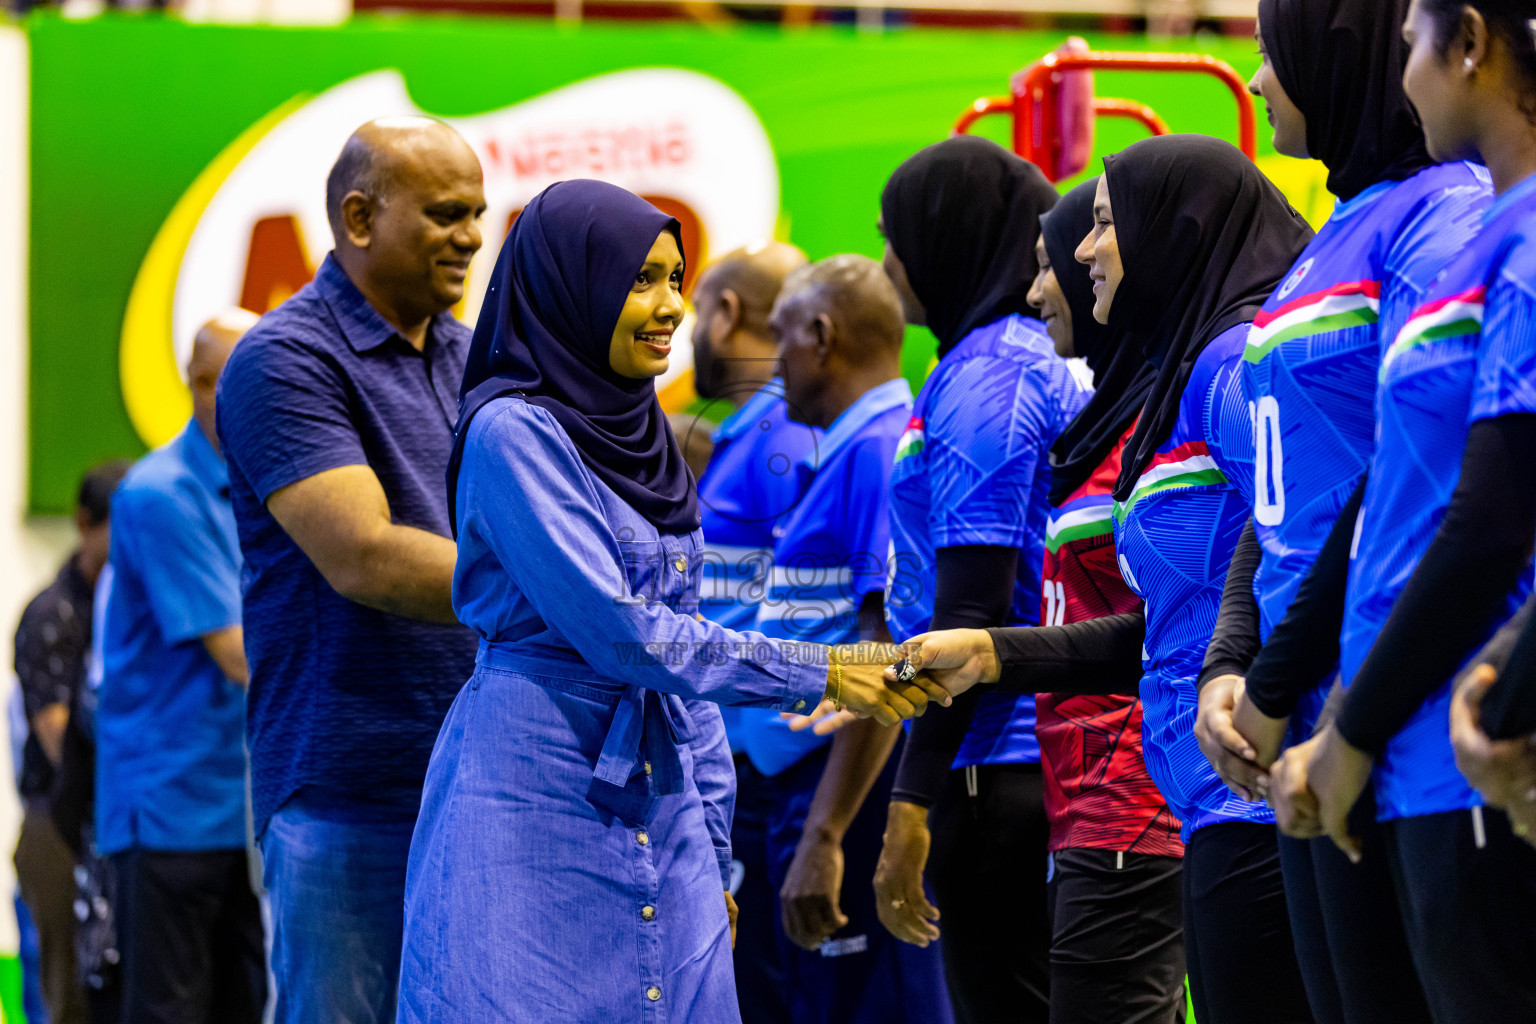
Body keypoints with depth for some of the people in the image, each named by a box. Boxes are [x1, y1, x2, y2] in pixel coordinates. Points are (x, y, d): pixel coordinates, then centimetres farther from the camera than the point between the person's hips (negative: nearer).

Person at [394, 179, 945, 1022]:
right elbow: (618, 633, -16)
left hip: (661, 811, 7)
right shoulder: (513, 431, -10)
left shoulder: (641, 439, 13)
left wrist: (713, 856, 16)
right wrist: (821, 675, -13)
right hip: (535, 806, -7)